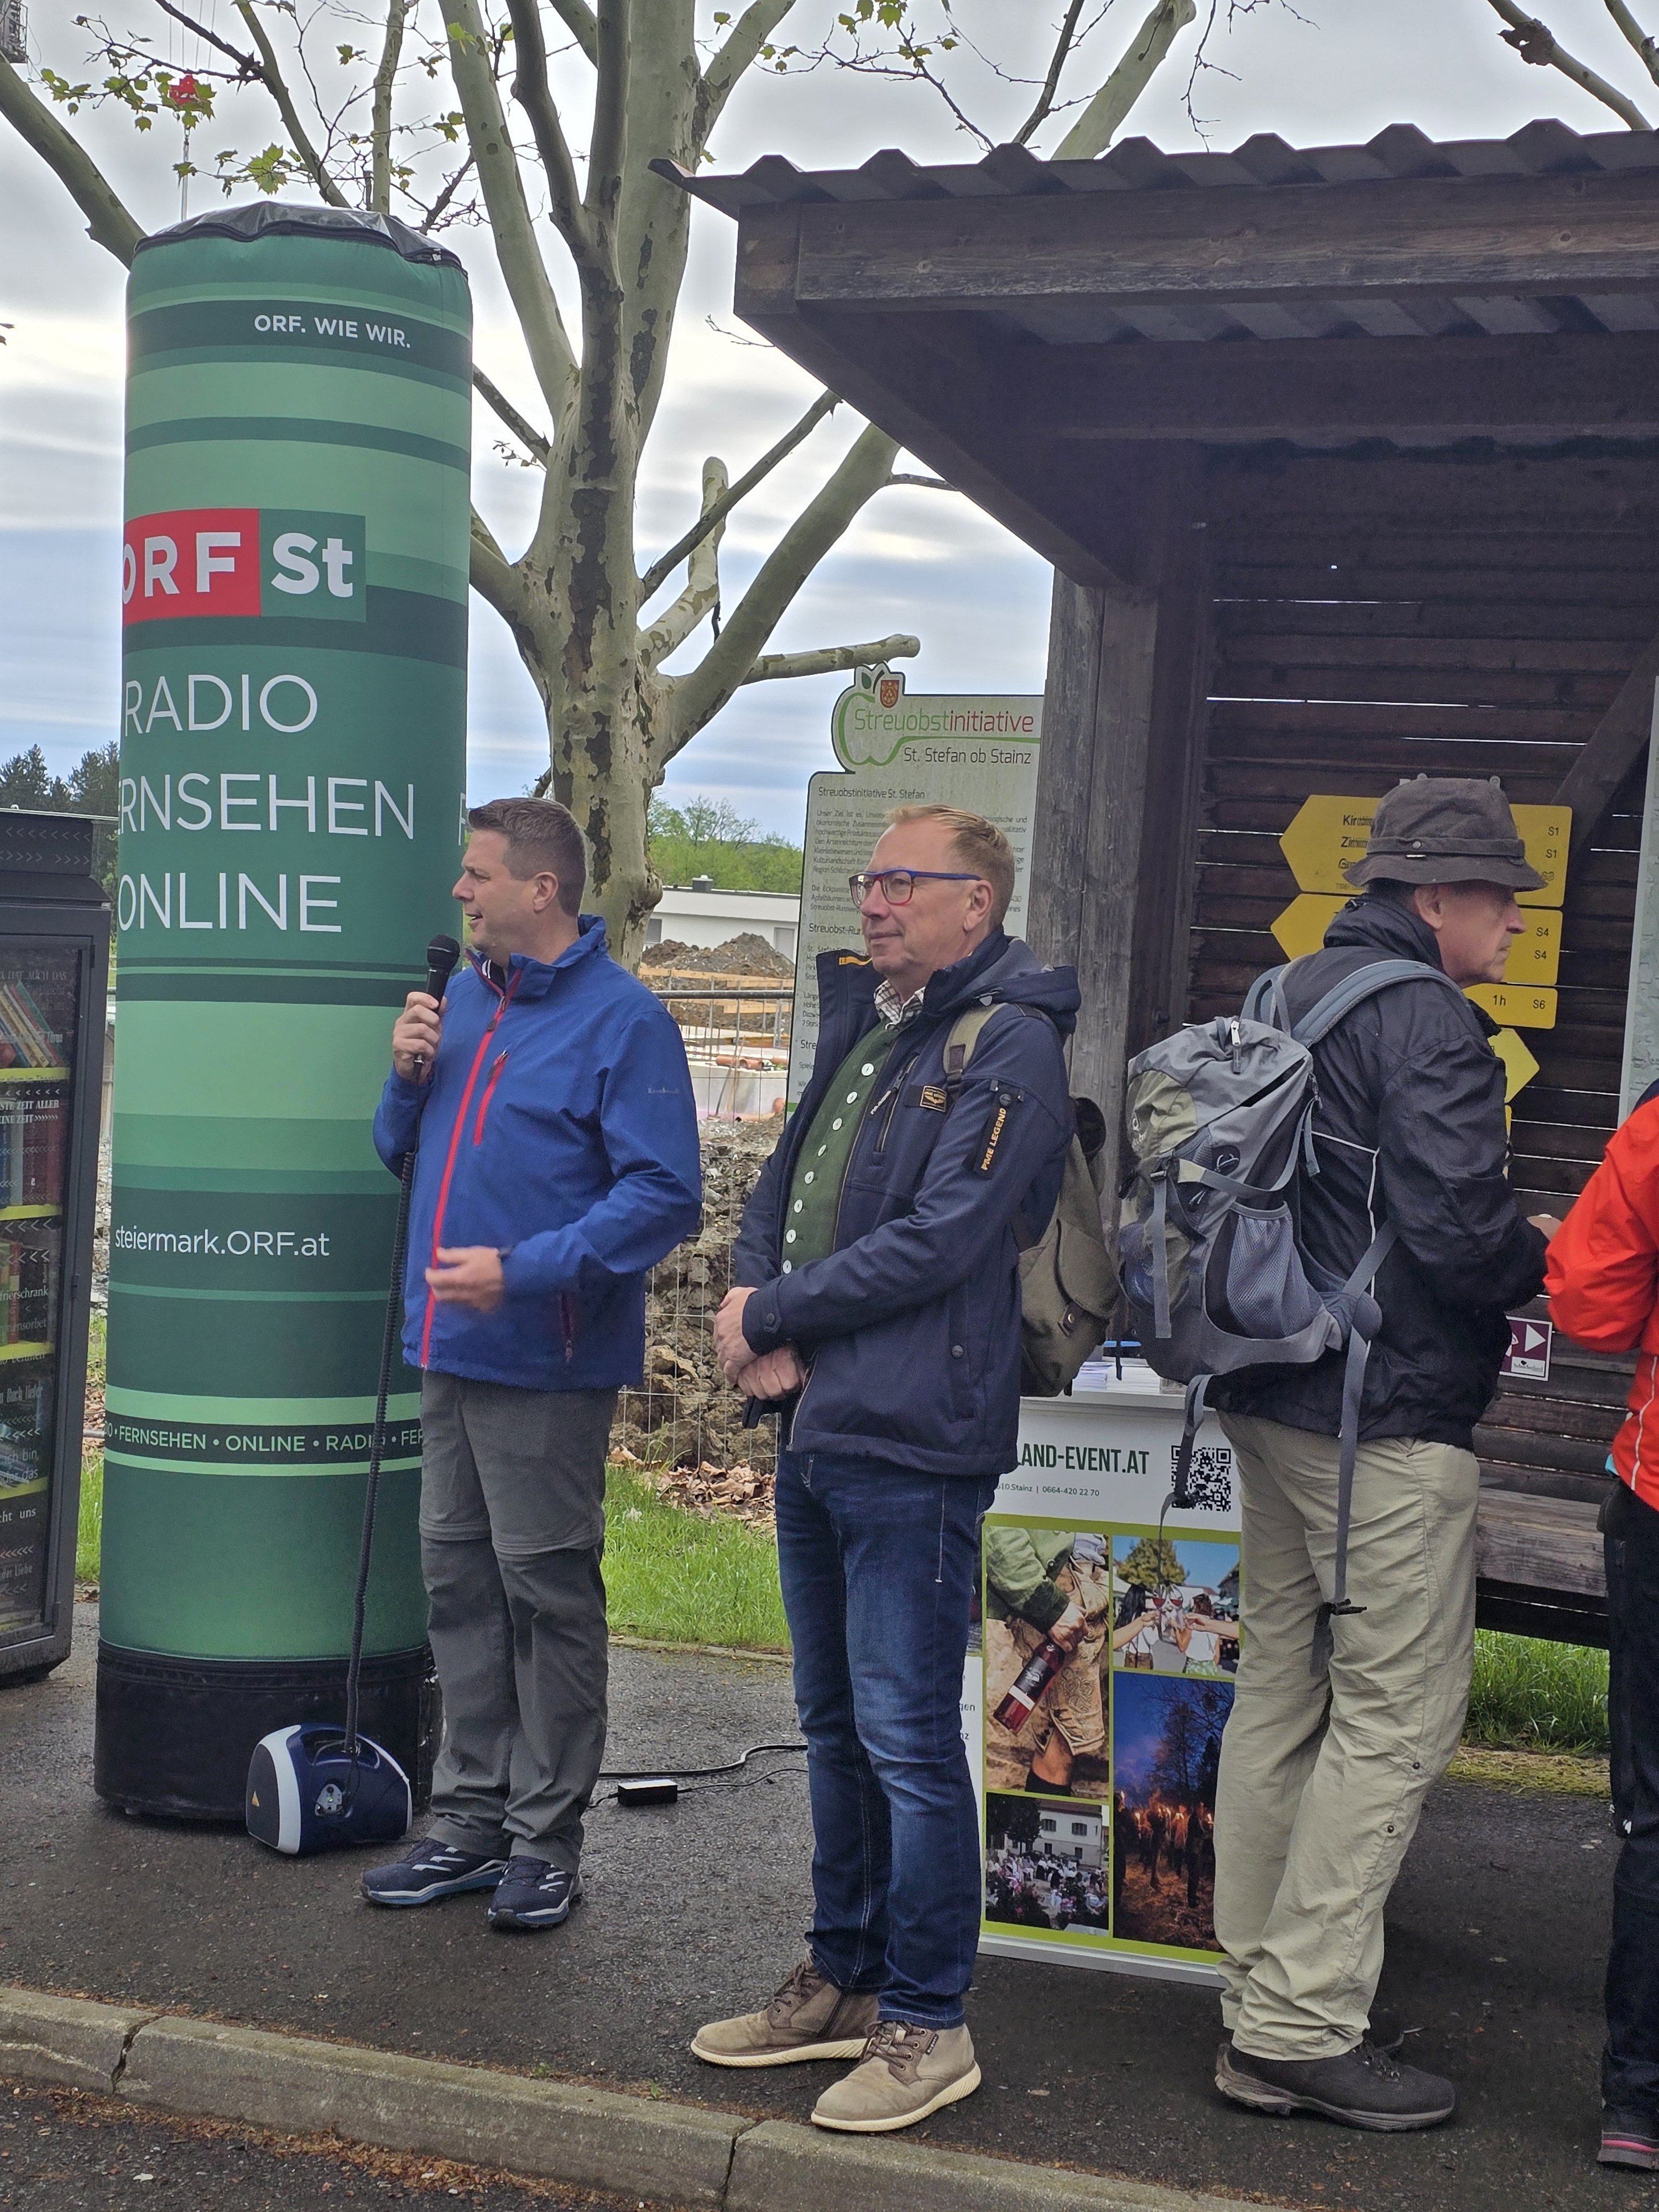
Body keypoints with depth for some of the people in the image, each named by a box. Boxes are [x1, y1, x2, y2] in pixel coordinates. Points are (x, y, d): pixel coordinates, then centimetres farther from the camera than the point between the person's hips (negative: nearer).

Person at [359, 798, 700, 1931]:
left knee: (547, 1591, 1)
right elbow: (405, 1152, 20)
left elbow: (664, 1196, -18)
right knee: (458, 1583, 14)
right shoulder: (463, 998, 13)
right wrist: (409, 1073, 0)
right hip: (451, 1350, 8)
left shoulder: (623, 1020, -12)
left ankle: (546, 1837, 13)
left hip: (546, 1362, -8)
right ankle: (473, 1817, 26)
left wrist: (523, 1270, -24)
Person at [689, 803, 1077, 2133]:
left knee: (908, 1740, -2)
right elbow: (779, 1191, 17)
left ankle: (928, 2024, 10)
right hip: (815, 1428, 9)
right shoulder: (863, 1026, 17)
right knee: (836, 1727, 17)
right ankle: (845, 1982, 30)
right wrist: (757, 1320, -3)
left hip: (913, 1444, -9)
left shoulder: (1009, 1044, -11)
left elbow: (939, 1241, -20)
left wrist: (772, 1317, -11)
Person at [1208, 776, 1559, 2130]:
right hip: (1389, 1420, -10)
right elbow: (1460, 1231, -23)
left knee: (1281, 1696, 14)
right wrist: (1541, 1257, -1)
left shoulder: (1289, 996, 14)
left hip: (1269, 1398, 10)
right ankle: (1301, 2028, 1)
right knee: (1396, 1717, -2)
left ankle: (1265, 1992, 23)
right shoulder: (1429, 1024, -15)